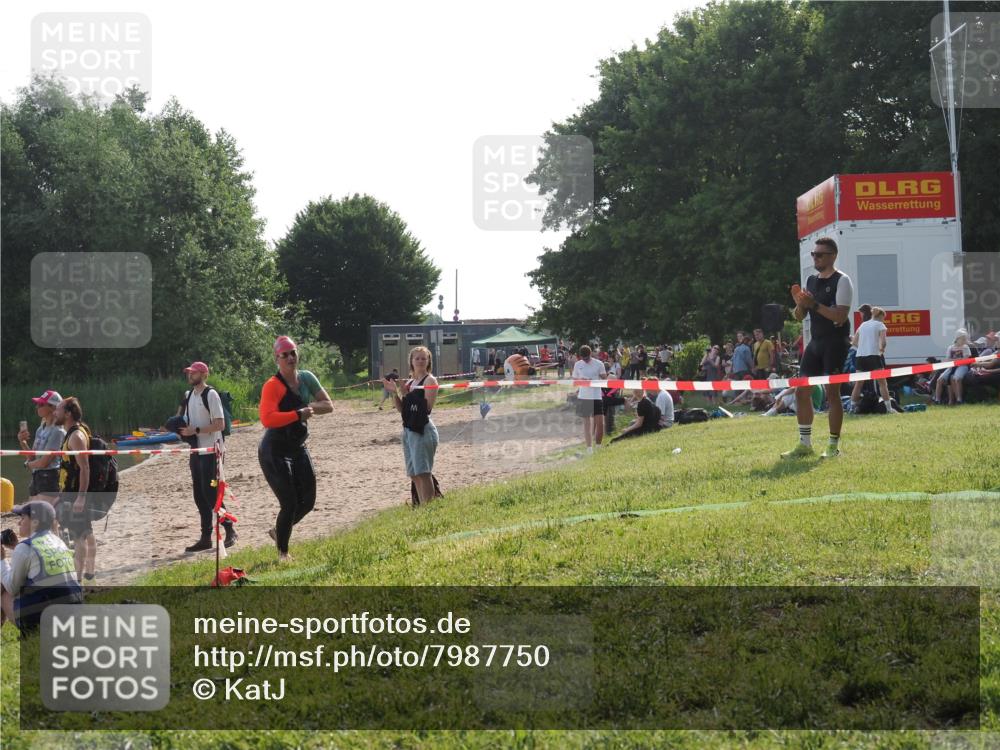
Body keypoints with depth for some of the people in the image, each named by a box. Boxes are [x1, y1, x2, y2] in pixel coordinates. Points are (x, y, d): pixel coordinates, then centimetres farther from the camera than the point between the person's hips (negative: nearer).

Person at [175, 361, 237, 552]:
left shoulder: (211, 395, -12)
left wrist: (195, 430, -20)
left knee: (209, 493, -11)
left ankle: (230, 530, 1)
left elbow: (220, 424, -18)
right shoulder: (188, 395, 13)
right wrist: (181, 428, 5)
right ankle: (206, 538, 12)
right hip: (195, 451, 8)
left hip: (210, 450, -8)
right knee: (199, 495, 8)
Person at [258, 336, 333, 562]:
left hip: (298, 448, 7)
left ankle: (279, 531, 35)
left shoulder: (306, 378, 3)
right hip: (275, 452, -7)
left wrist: (310, 408, -16)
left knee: (307, 501, 9)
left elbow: (328, 405, 3)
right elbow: (267, 419, -33)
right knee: (290, 503, -7)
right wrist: (298, 414, -33)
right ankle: (282, 552, 12)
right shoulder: (273, 386, -19)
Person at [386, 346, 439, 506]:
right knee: (414, 474, 10)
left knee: (423, 472, -11)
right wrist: (395, 392, 2)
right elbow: (401, 409, 16)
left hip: (423, 430, -8)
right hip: (408, 429, 8)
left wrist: (407, 394, -19)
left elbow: (427, 407, -17)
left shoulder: (430, 380, -5)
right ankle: (421, 505, 16)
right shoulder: (409, 382, 16)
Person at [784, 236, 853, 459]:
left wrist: (814, 305, -23)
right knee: (801, 390, 4)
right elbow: (800, 316, 15)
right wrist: (800, 303, -6)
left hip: (835, 343, -7)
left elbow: (840, 315, -18)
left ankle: (834, 446, 1)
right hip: (815, 342, 7)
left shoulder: (841, 281, -8)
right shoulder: (811, 280, 14)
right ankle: (805, 444, 11)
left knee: (832, 391, -6)